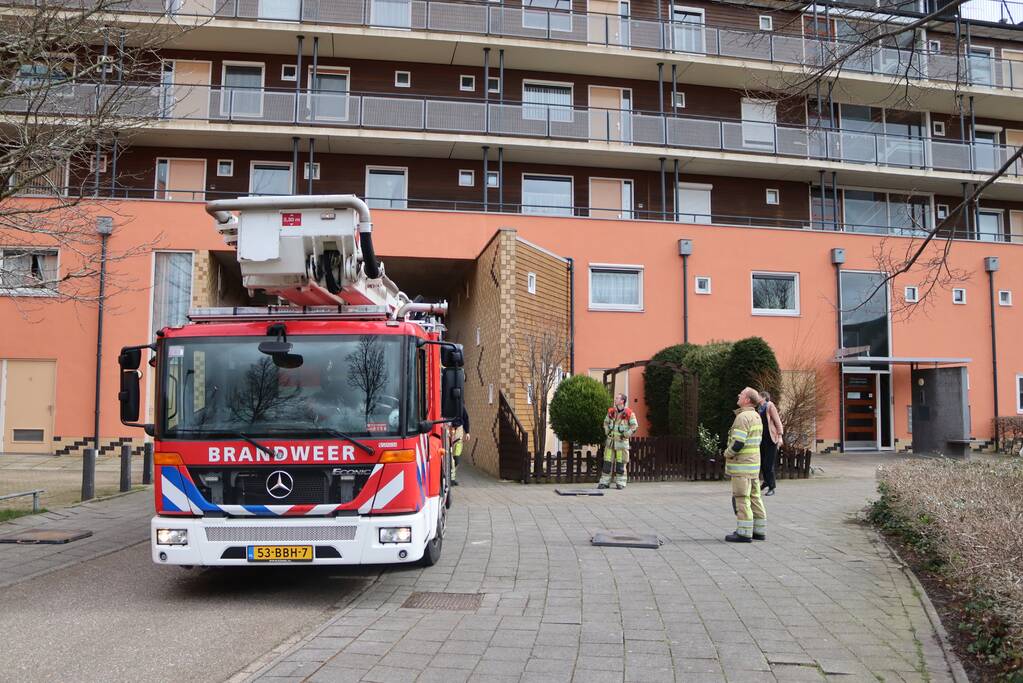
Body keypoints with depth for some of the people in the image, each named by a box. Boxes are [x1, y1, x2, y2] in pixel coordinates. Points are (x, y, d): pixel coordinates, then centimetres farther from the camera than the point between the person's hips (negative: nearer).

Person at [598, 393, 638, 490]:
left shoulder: (629, 413, -7)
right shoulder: (611, 412, 8)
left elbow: (634, 426, -5)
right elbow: (606, 422, 22)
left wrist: (626, 435, -9)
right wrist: (607, 432, 11)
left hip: (622, 441, -4)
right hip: (610, 440, 4)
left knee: (621, 463, 1)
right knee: (607, 462, 4)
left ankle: (620, 483, 9)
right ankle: (604, 482, 9)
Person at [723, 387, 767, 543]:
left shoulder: (743, 417, -17)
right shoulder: (756, 417, 14)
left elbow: (737, 443, -24)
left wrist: (727, 453, -5)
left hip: (742, 465, -9)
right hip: (754, 463, 9)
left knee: (741, 498, -4)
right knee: (754, 497, 13)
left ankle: (744, 533, -2)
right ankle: (759, 531, 19)